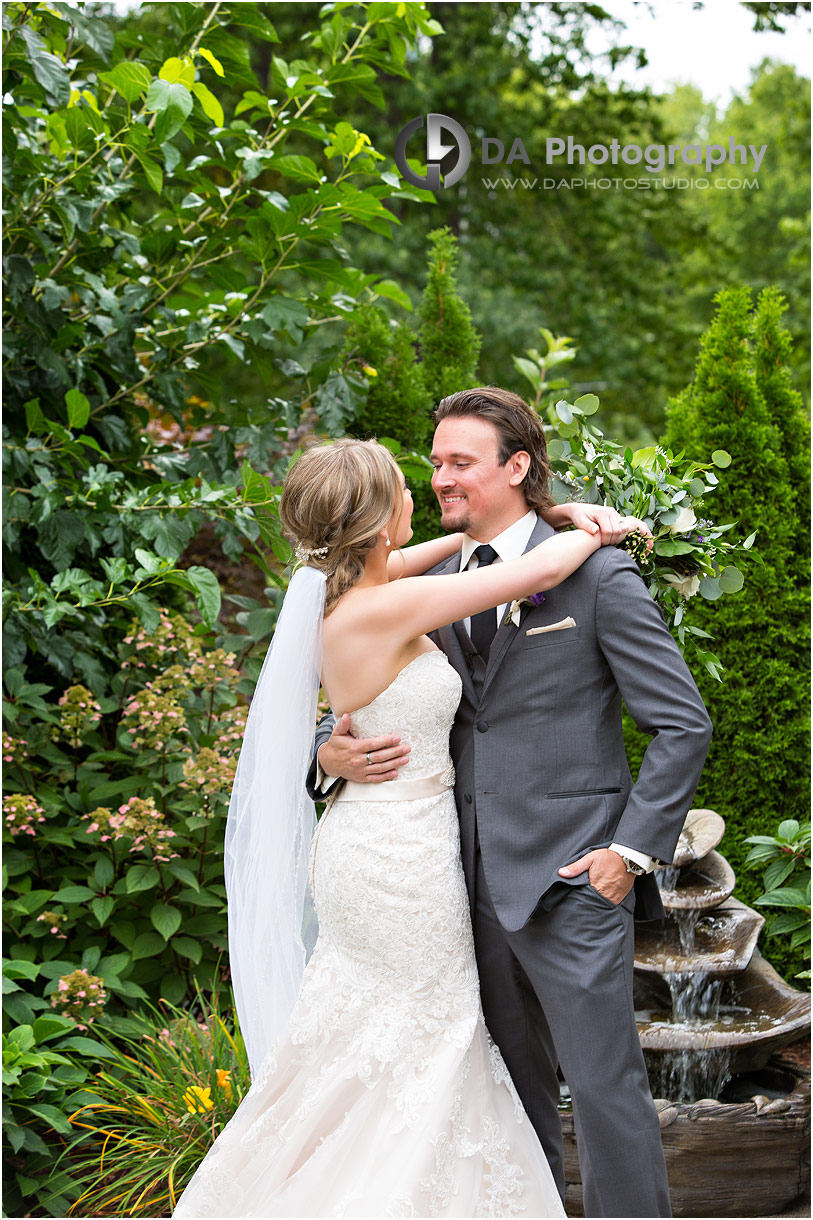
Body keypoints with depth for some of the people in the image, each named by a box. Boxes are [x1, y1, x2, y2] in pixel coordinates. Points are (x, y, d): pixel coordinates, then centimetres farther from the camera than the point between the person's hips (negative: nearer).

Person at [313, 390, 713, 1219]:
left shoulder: (597, 578, -7)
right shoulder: (435, 584, 10)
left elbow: (683, 725, -6)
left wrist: (633, 850, -11)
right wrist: (331, 749, -8)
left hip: (567, 879, -5)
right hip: (473, 876, 6)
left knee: (603, 1083, 0)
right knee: (514, 1084, 16)